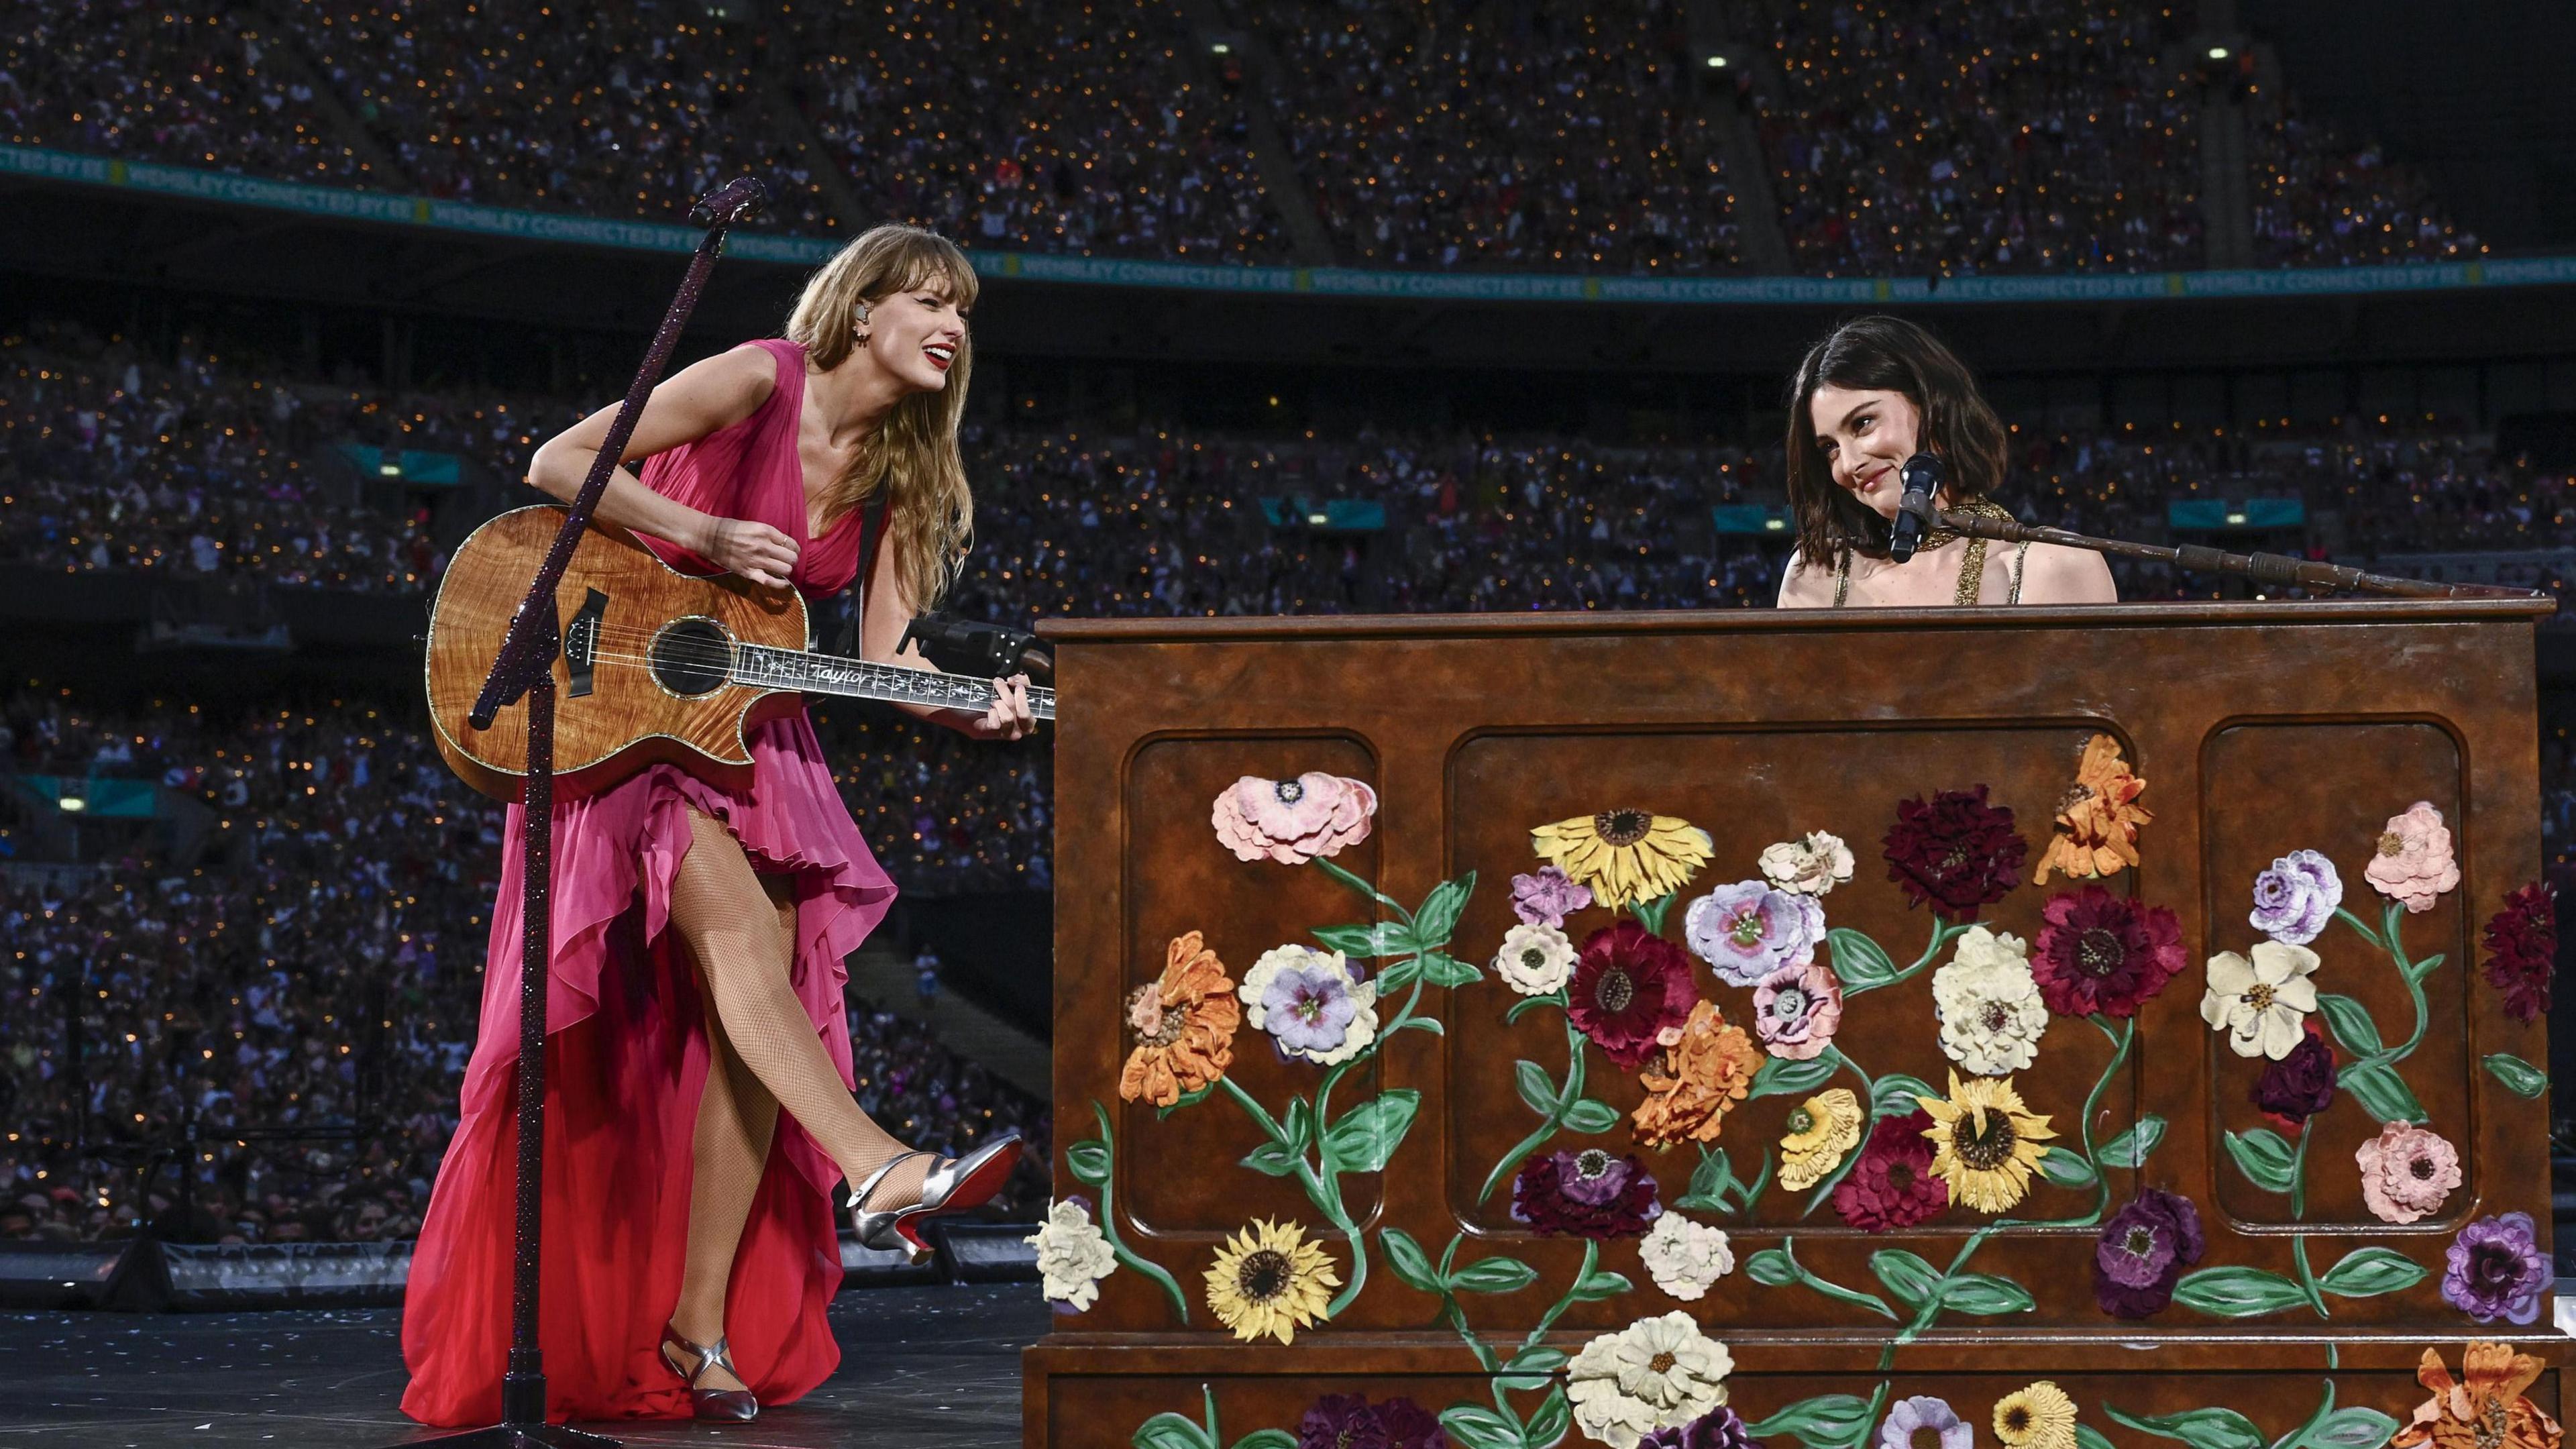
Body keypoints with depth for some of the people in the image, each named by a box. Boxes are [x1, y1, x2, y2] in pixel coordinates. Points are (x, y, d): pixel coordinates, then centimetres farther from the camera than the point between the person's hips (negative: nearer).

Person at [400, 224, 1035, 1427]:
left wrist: (974, 713, -19)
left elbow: (885, 653, 0)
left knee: (764, 978, -8)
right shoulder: (760, 382, -12)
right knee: (737, 921, -28)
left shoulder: (896, 471, 7)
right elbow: (556, 463, -15)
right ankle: (882, 1175, -42)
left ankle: (699, 1326, -6)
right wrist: (704, 536, -22)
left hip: (750, 735, 6)